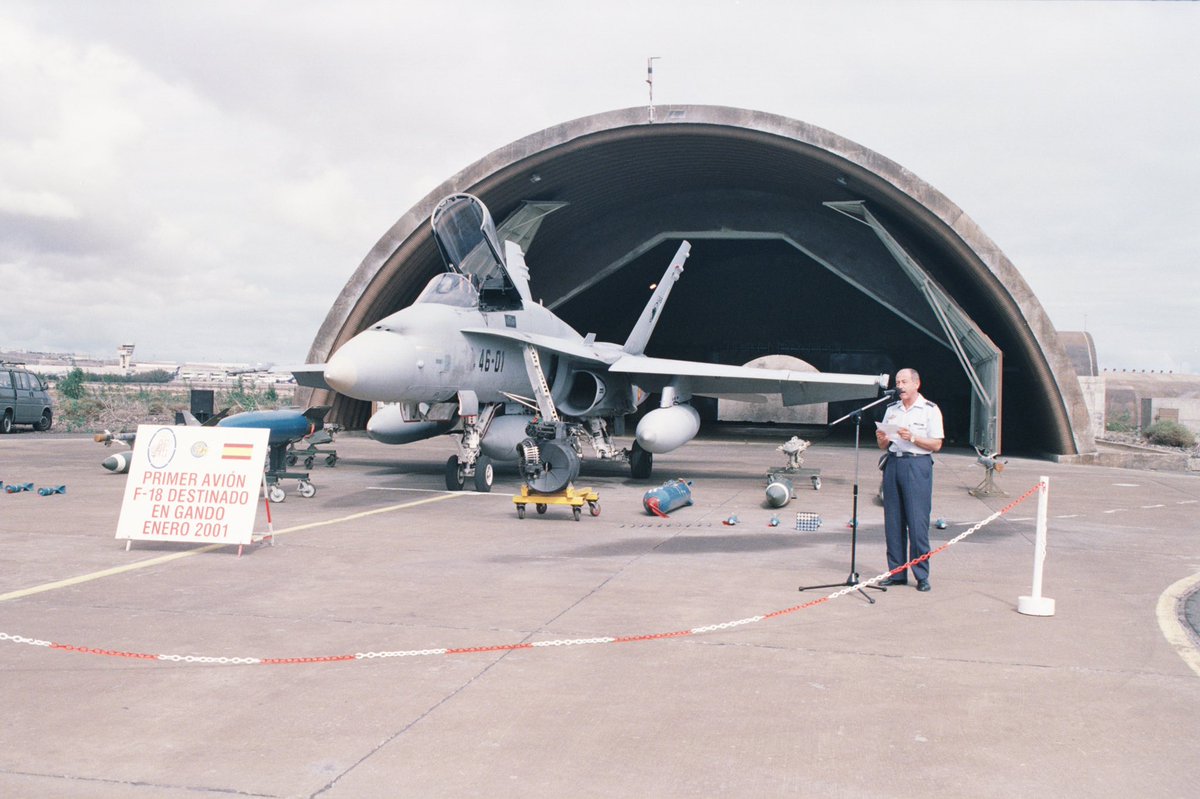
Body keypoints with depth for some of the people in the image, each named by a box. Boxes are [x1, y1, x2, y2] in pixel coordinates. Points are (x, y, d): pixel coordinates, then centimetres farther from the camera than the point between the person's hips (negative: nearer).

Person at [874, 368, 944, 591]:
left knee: (918, 522, -7)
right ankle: (896, 573, 12)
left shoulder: (930, 410, 1)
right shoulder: (891, 410, 15)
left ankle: (922, 575, 1)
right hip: (893, 464, 5)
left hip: (918, 466, -5)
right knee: (893, 521, 5)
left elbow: (936, 444, -4)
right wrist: (882, 439, -5)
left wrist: (912, 438, -16)